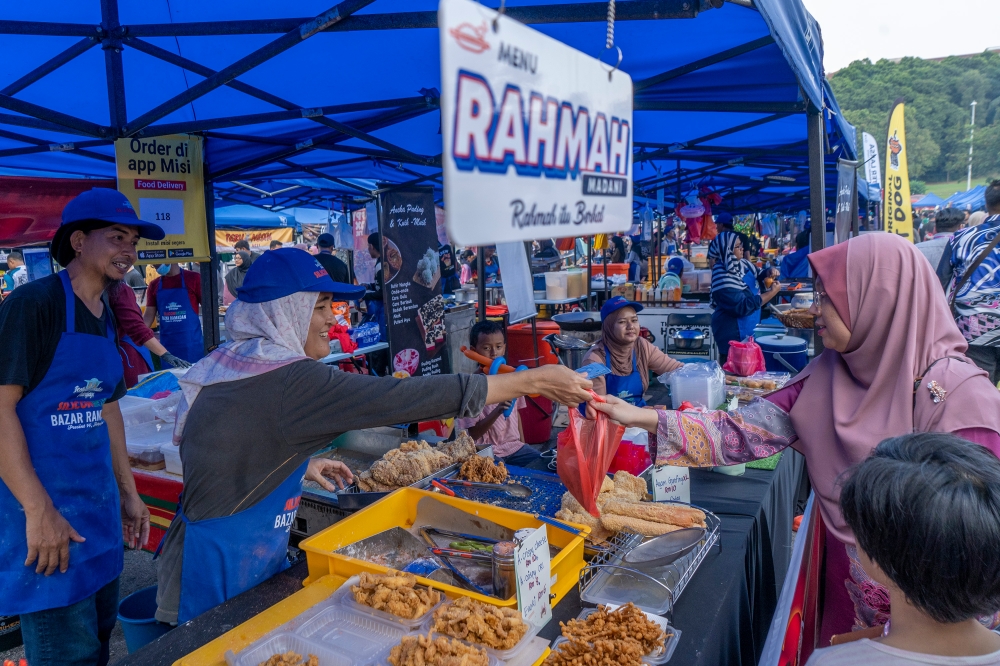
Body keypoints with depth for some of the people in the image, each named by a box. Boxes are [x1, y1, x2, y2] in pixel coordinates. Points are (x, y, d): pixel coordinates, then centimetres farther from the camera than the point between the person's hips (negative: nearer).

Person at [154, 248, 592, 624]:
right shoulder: (288, 382, -26)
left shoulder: (233, 364, 5)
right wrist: (534, 381, -25)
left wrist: (302, 466, 17)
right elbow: (401, 397, -29)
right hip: (226, 570, -9)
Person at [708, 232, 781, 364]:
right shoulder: (723, 278, -25)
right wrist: (772, 292, -21)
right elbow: (743, 307, -26)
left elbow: (758, 276, 22)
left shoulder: (743, 264, 2)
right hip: (733, 334, -9)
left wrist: (769, 273, -2)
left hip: (750, 328, 9)